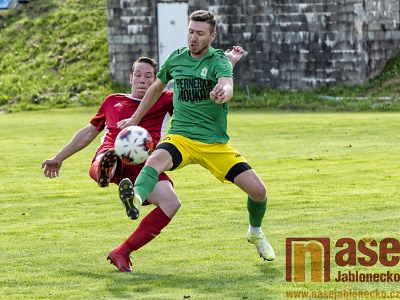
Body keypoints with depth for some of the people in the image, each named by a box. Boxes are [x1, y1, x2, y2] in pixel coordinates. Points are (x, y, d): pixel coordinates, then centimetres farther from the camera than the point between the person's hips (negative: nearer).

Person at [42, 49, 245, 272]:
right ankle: (107, 170, -83)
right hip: (111, 156, -1)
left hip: (144, 166, 1)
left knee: (171, 203, -28)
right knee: (107, 158, -41)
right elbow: (88, 133, 42)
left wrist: (229, 61, 15)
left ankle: (122, 253, -17)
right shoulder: (113, 101, 32)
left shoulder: (164, 101, 26)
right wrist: (58, 159, 47)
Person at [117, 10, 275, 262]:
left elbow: (228, 88, -31)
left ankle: (256, 233, 24)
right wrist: (134, 120, 25)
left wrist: (222, 93, -56)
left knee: (258, 190, -7)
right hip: (180, 137, 1)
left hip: (216, 144, -1)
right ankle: (136, 200, -64)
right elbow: (157, 88, 24)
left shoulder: (219, 61, -8)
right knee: (156, 159, -34)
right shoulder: (176, 59, 4)